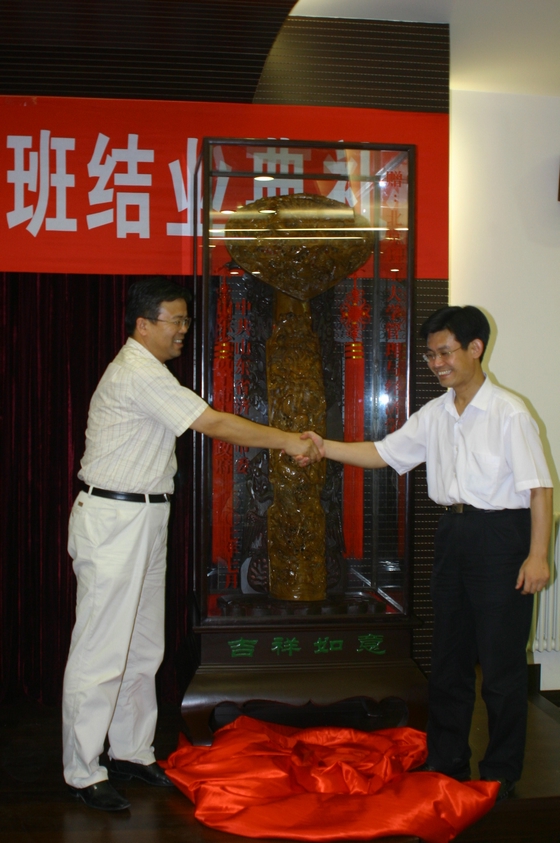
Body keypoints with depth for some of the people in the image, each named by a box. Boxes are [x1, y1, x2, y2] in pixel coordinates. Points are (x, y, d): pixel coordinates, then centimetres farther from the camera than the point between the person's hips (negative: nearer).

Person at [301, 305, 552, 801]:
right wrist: (325, 448, -2)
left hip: (499, 534, -7)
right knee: (448, 656, 14)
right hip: (453, 532, 7)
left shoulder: (509, 413, -10)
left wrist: (537, 555, -16)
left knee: (501, 663, 1)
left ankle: (501, 774, 14)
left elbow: (539, 486, -11)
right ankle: (447, 763, 27)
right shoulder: (435, 415, 9)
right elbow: (383, 453, 10)